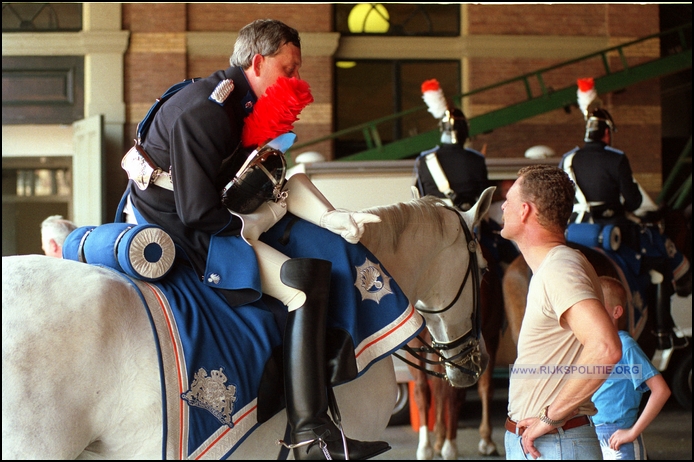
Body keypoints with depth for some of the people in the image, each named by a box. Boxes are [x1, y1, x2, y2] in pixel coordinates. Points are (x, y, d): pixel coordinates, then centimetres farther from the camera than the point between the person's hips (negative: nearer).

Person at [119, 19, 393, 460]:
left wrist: (329, 217, -6)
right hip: (173, 234, -11)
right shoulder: (205, 111, -22)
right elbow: (200, 213, -25)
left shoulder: (241, 104, 9)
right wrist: (254, 224, -9)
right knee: (305, 279, -19)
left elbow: (281, 180, 9)